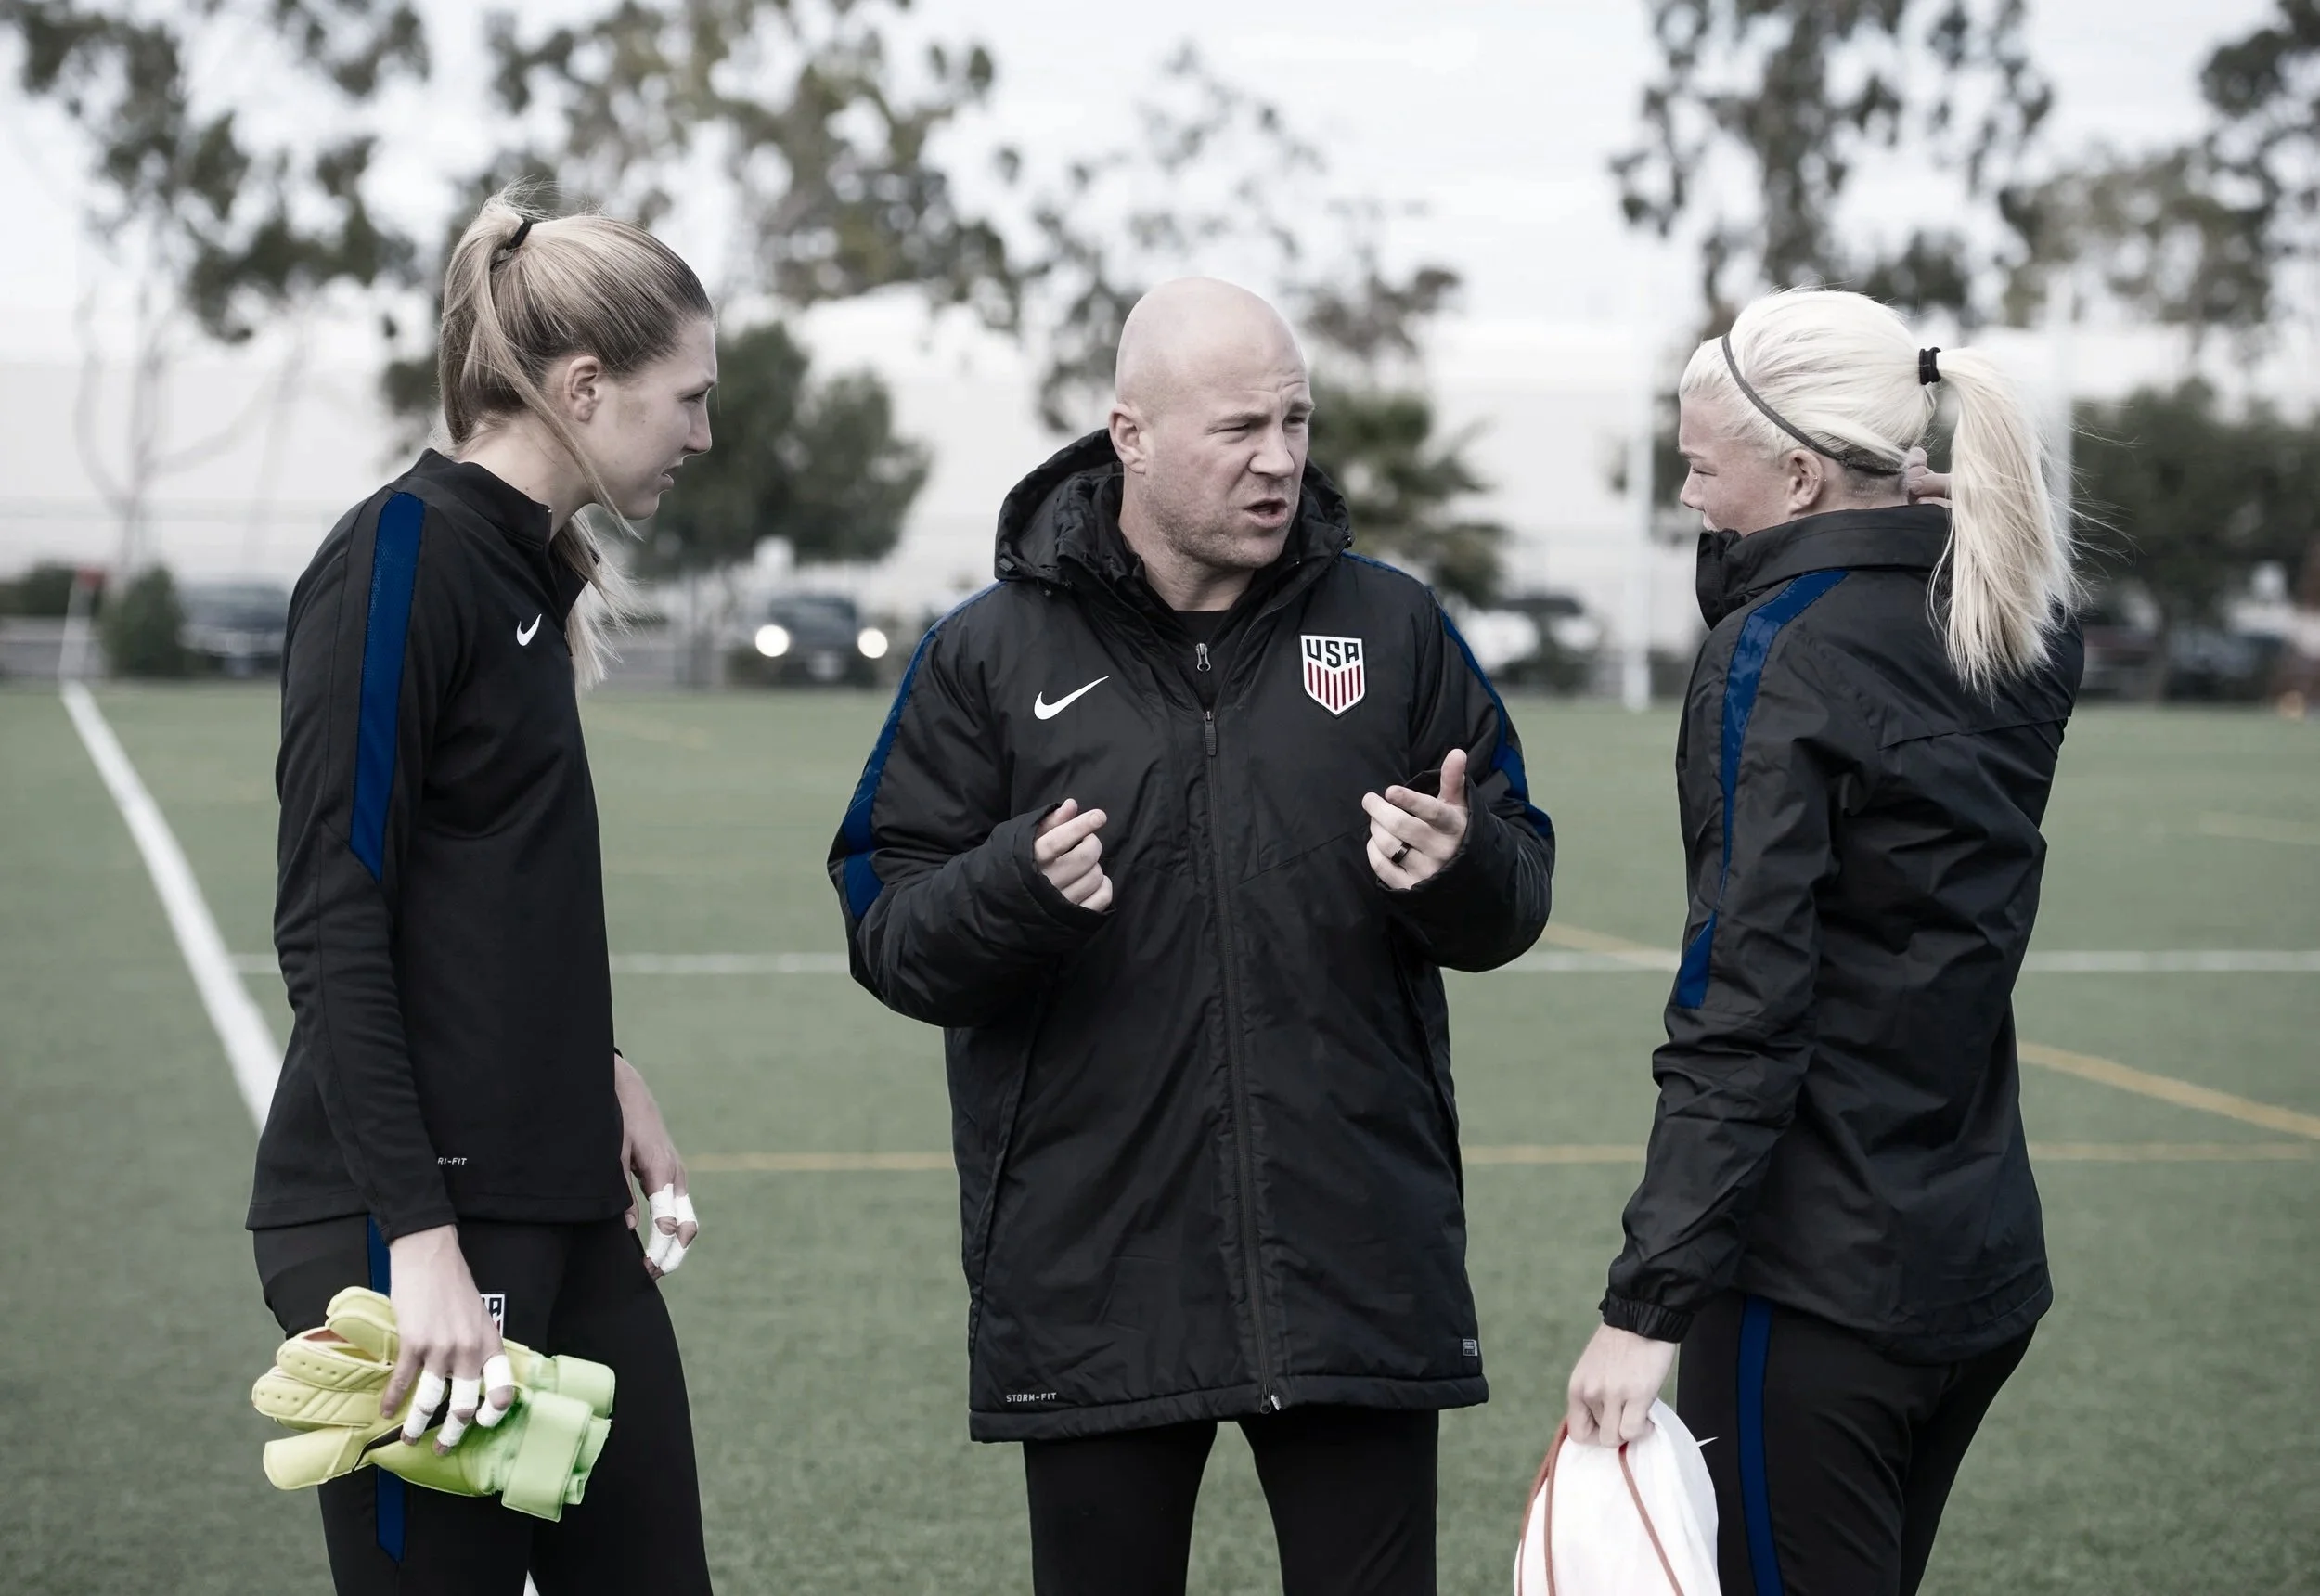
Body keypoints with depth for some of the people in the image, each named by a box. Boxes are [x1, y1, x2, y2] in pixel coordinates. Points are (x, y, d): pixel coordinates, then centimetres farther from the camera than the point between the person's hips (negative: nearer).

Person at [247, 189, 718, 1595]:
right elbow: (332, 928, -17)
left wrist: (603, 1075, 15)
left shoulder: (529, 567, 15)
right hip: (421, 1215, -9)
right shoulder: (400, 560, -11)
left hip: (560, 1208, 9)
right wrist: (421, 1241, -21)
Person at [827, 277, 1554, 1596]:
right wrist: (1015, 888, -21)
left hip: (1360, 1274, 1)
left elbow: (1516, 901, 9)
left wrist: (1462, 869, -14)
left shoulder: (1394, 627, 6)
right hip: (1094, 1279, -1)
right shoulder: (991, 655, 2)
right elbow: (889, 932, -1)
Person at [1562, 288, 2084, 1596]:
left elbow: (1740, 1015, -20)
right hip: (1986, 1256, 8)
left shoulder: (1778, 653, -15)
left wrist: (1647, 1306, -21)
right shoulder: (2023, 632, 6)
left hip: (1818, 1276, -8)